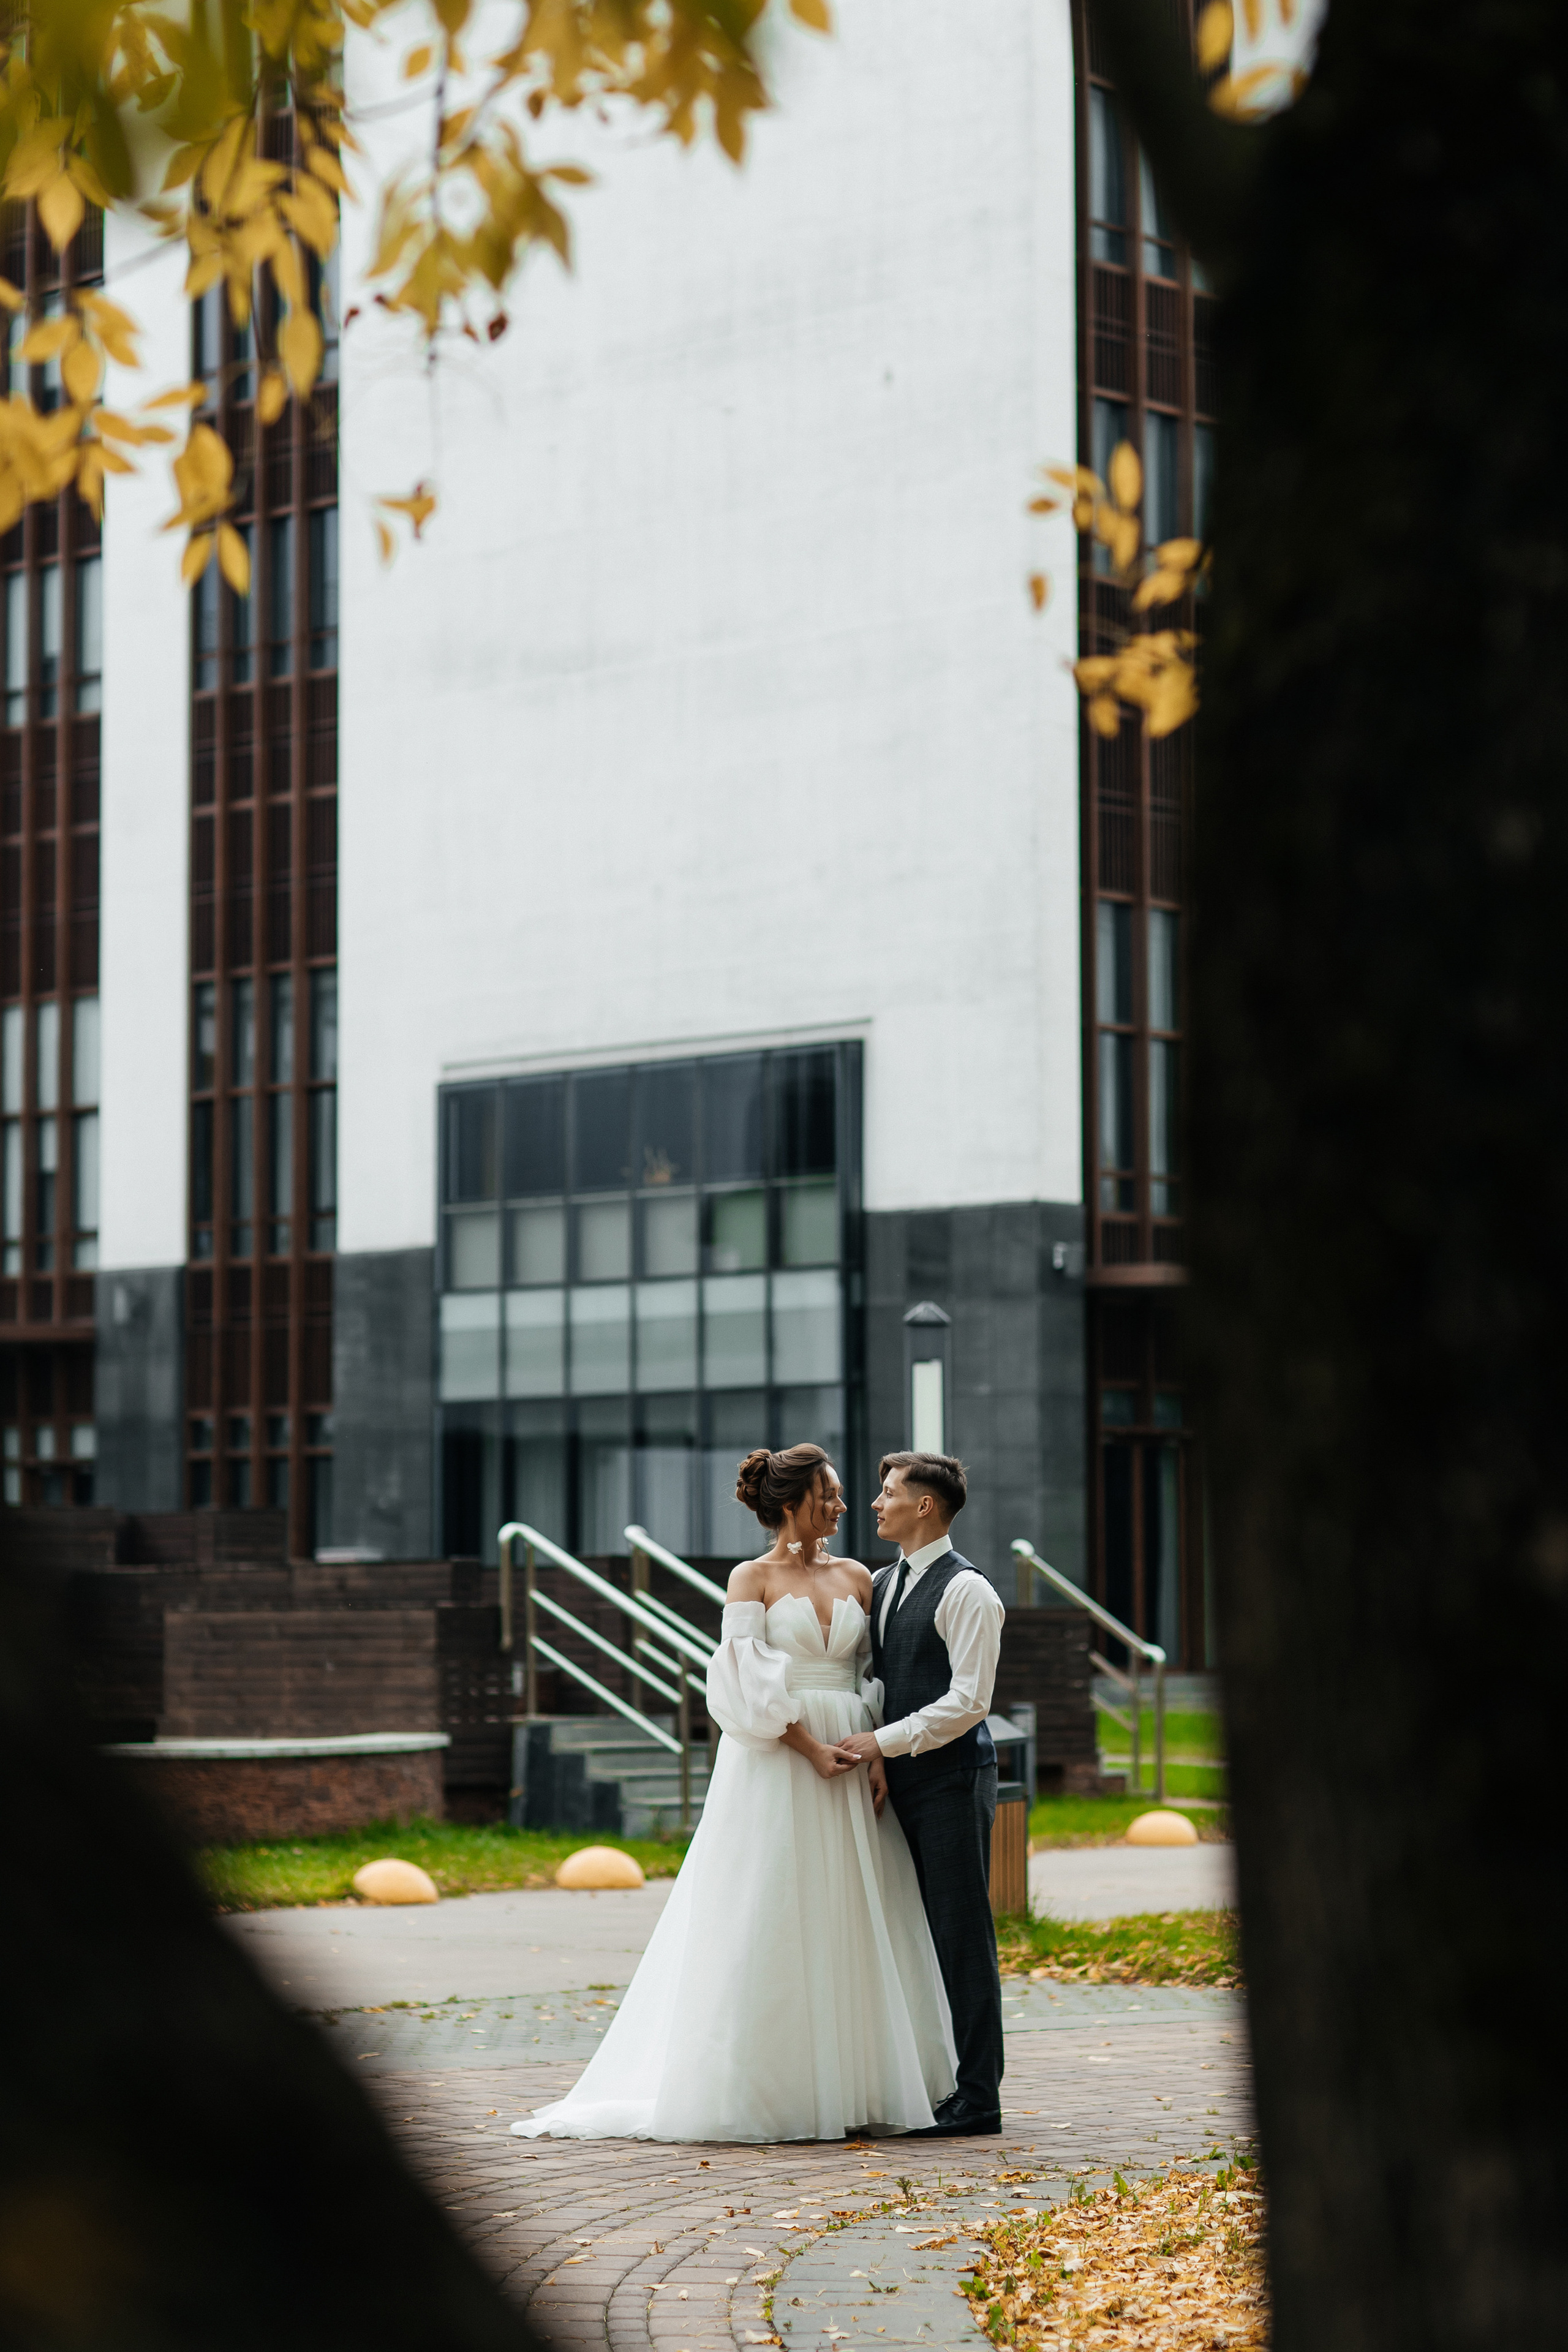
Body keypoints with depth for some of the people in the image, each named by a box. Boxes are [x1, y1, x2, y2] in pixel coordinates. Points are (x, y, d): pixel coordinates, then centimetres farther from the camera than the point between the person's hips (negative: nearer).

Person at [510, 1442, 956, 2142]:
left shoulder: (855, 1578, 12)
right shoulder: (752, 1579, -1)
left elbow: (878, 1677, 11)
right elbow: (752, 1685, -9)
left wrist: (879, 1759, -2)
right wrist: (811, 1749, -17)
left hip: (851, 1763, 5)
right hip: (777, 1765, -5)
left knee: (853, 1923, 4)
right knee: (772, 1927, -4)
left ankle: (856, 2083, 11)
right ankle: (764, 2090, 0)